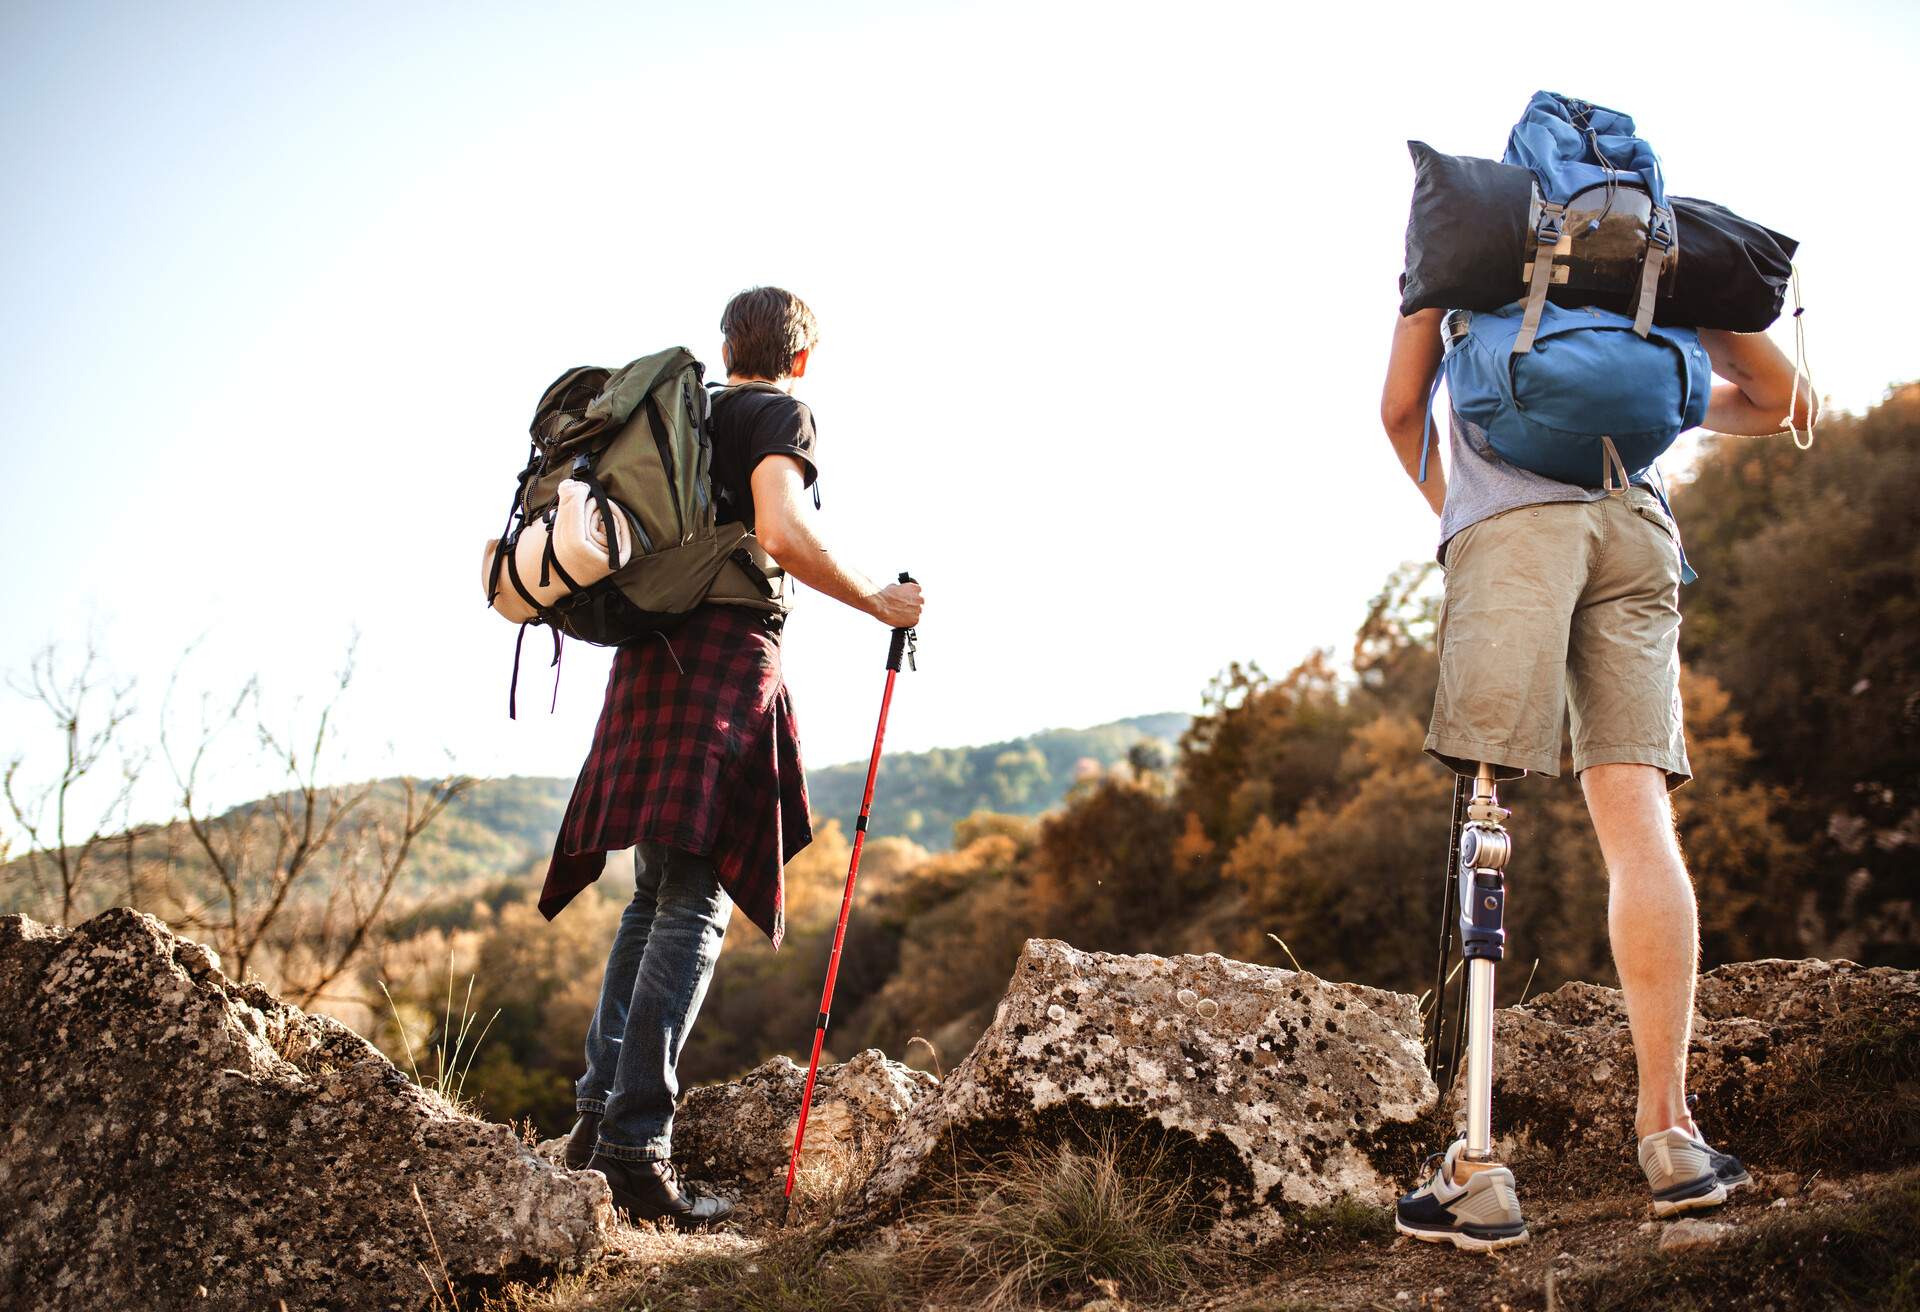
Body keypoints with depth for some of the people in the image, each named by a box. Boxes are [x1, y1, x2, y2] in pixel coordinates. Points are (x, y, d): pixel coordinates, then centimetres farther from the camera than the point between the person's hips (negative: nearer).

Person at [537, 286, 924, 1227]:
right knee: (694, 904, -10)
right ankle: (635, 1145, -14)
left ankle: (599, 1111, 10)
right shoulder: (781, 412, 1)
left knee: (655, 895, 15)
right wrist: (877, 603, -6)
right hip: (727, 658, -8)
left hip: (649, 656, 8)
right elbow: (782, 534, -16)